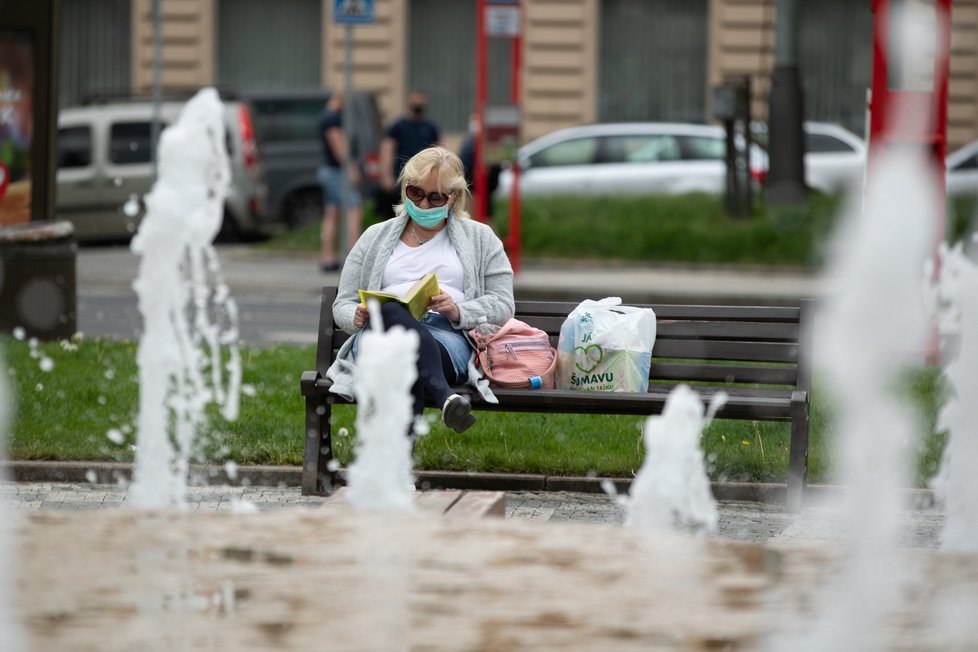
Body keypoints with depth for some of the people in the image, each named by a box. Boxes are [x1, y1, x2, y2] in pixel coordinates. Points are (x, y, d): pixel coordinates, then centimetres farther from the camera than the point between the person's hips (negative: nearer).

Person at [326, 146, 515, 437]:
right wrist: (358, 316, -3)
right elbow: (342, 305, 23)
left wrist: (458, 311, -7)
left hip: (449, 339, -1)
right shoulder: (376, 237, 27)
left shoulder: (479, 238, 24)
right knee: (389, 312, -40)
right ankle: (445, 396, -59)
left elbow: (502, 304, 14)